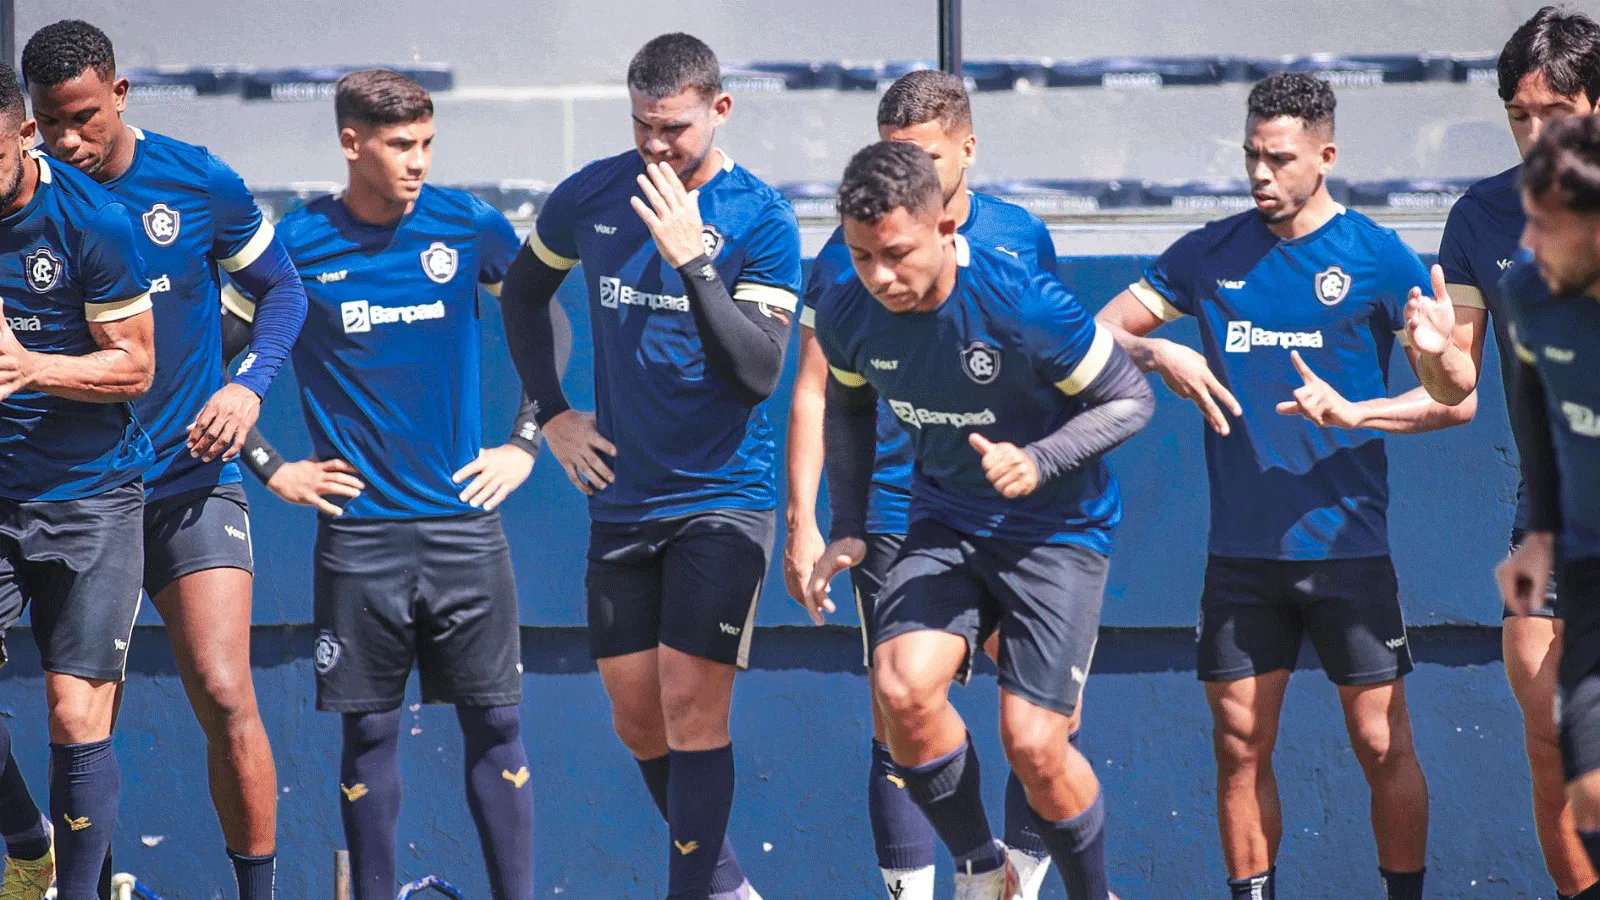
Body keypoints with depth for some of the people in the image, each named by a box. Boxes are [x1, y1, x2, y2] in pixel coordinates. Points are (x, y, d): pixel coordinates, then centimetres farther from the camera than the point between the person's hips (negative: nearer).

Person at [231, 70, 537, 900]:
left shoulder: (470, 228, 1)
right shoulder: (296, 244, -3)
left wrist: (526, 444, 7)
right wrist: (270, 467, 3)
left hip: (463, 519, 1)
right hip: (357, 529, -1)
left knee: (495, 721, 0)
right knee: (370, 730, 3)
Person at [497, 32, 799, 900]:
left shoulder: (761, 221, -10)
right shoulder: (589, 197, 2)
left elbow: (760, 371, -18)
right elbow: (523, 291, 21)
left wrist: (692, 260, -26)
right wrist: (549, 413, 13)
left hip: (720, 500, -5)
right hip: (620, 497, 5)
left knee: (692, 703, -13)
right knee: (637, 719, 7)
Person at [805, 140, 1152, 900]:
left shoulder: (1024, 306, -24)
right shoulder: (847, 312, -9)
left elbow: (1131, 399, -12)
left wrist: (1038, 462, -26)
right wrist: (846, 530, 8)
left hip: (1057, 531, -4)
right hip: (946, 526, 4)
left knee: (1032, 742, -12)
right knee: (902, 688, -23)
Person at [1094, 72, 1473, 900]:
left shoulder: (1376, 257, -2)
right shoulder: (1211, 254, 7)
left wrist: (1355, 411, -19)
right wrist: (1160, 353, -9)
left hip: (1347, 545, -3)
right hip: (1240, 550, 3)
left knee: (1382, 745, -2)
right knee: (1240, 745, 3)